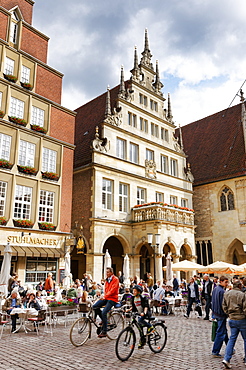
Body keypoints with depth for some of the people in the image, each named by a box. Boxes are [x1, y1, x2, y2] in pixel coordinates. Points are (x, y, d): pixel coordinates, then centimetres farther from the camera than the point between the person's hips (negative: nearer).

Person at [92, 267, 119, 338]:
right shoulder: (107, 280, 17)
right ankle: (104, 320, 8)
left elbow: (113, 289, -18)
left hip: (112, 298, -7)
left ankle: (104, 332, -9)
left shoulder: (115, 279, -8)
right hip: (106, 297, 8)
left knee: (104, 313, -20)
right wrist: (104, 296, 4)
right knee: (95, 307, -11)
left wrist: (105, 296, -26)